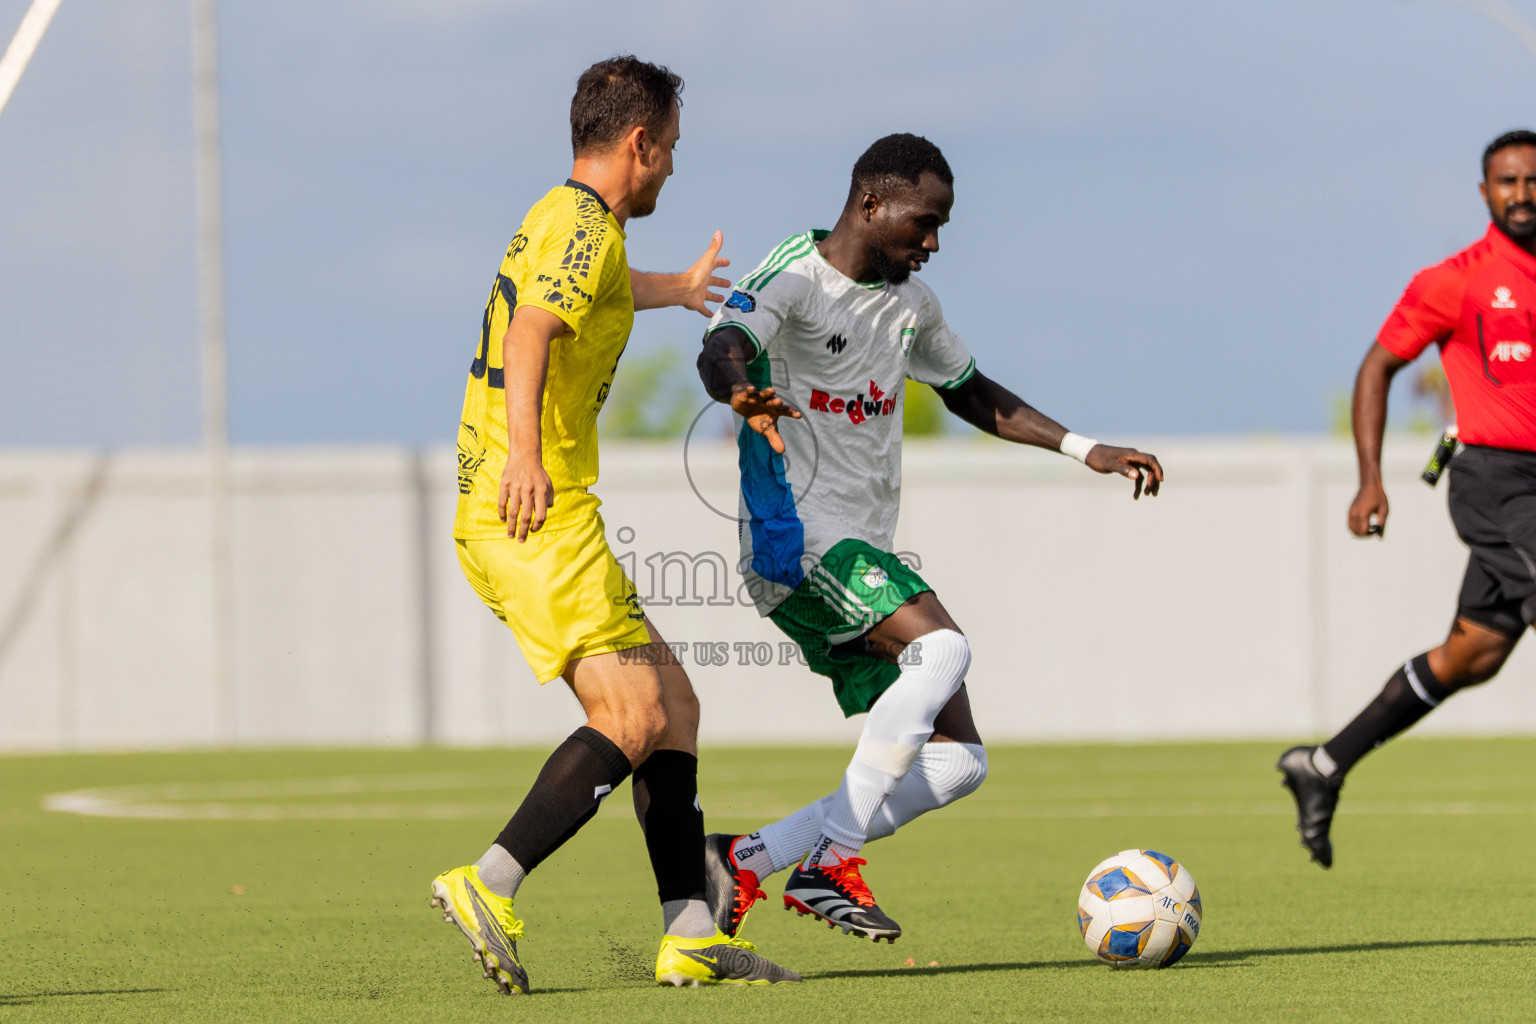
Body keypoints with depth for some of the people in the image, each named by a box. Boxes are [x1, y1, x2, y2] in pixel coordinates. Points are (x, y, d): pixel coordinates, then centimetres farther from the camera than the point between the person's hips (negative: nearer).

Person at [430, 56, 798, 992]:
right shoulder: (587, 228, -9)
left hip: (496, 524, 10)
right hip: (540, 519, -10)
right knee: (632, 718, -18)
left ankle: (690, 933, 3)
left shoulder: (556, 219, 23)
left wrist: (677, 289, 70)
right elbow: (531, 333, -28)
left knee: (673, 705, 8)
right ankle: (490, 888, -22)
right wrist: (522, 451, -43)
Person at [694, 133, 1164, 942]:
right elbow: (721, 349, -29)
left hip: (864, 556, 9)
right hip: (797, 540, -9)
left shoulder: (910, 303, 16)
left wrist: (1085, 450, 25)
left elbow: (969, 391, 32)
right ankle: (835, 859, -24)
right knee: (941, 649, -30)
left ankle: (747, 860, 2)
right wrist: (743, 394, -53)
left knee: (956, 761, 0)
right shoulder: (792, 278, -9)